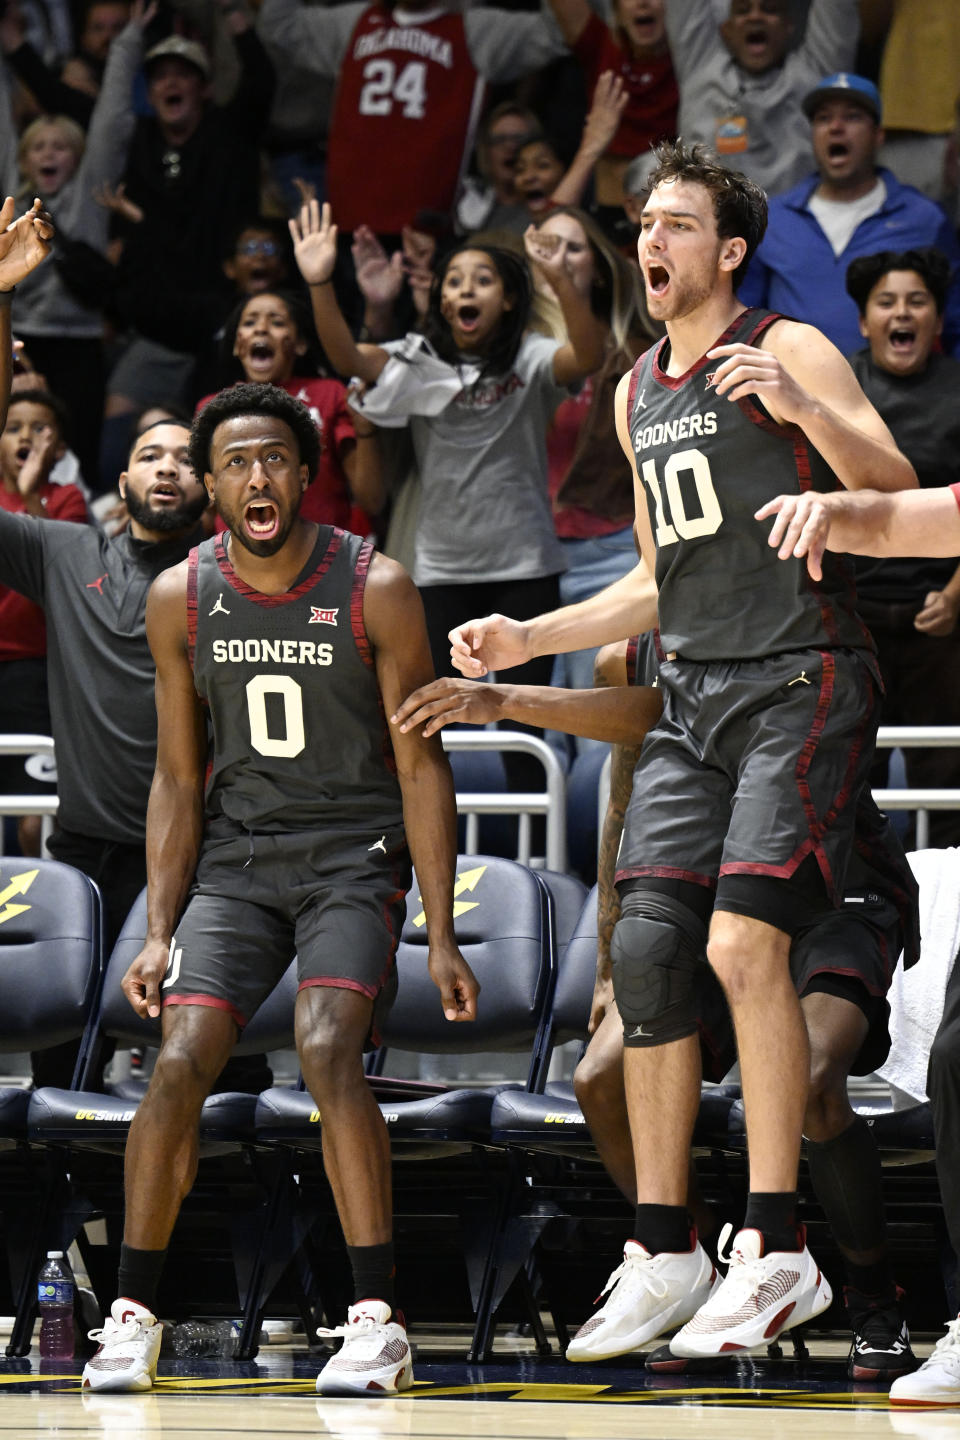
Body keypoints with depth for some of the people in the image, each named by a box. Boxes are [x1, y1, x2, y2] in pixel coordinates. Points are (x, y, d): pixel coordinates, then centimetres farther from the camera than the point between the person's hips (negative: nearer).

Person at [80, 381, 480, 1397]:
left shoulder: (376, 590, -12)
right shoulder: (181, 599, -2)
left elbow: (421, 768, -8)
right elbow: (179, 779, 5)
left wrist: (441, 938, -12)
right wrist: (160, 931, -3)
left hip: (354, 854, -3)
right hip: (235, 854, 3)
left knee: (327, 1050, -24)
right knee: (180, 1063, -11)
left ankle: (378, 1322, -20)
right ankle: (132, 1316, 1)